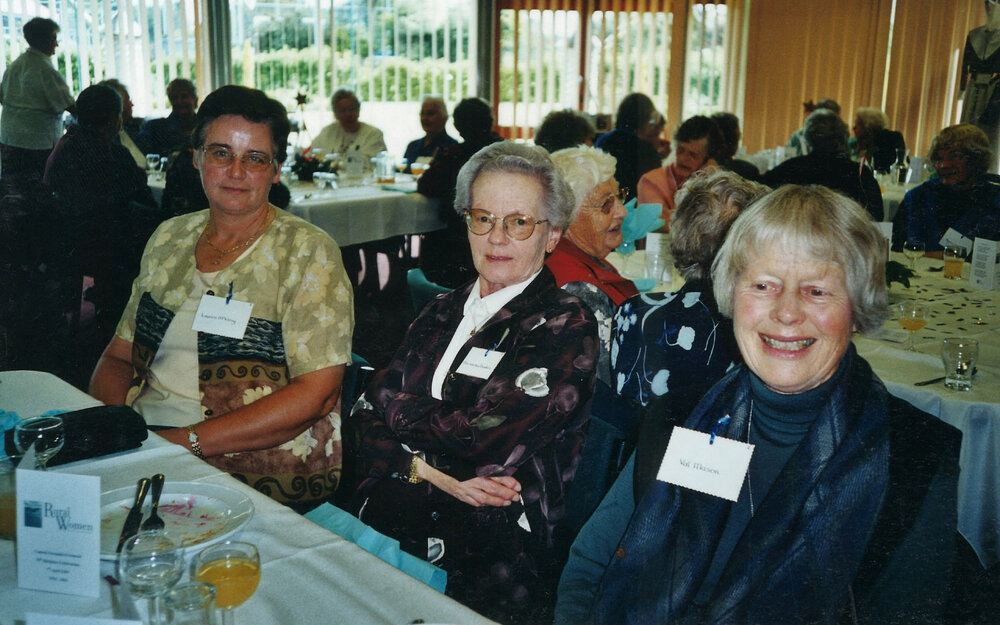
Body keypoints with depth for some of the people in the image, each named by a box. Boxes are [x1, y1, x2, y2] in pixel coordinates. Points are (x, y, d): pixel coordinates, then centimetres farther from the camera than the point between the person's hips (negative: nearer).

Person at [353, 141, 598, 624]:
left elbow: (484, 442, -15)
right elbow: (370, 420, 7)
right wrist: (429, 472, -11)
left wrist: (397, 408, 0)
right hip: (388, 521, 6)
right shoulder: (443, 312, 15)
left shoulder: (566, 328, -4)